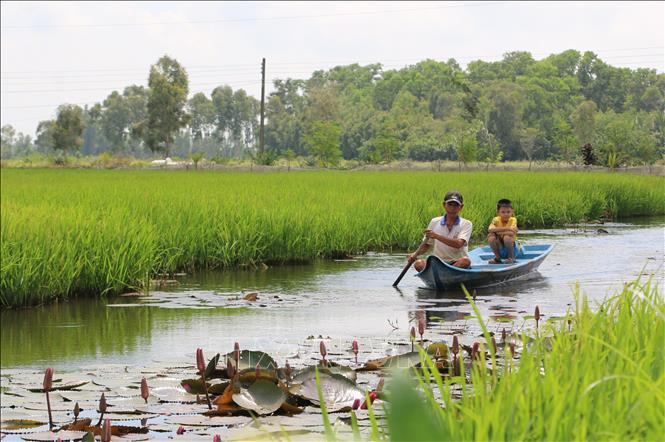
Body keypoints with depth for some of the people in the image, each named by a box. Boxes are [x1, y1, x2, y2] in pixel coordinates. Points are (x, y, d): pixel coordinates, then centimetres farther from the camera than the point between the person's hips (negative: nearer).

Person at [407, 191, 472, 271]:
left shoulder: (466, 224, -1)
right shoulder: (435, 222, 8)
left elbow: (458, 244, -18)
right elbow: (426, 245, 15)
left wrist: (436, 236, -24)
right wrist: (415, 254, -5)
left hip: (458, 264, -2)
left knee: (465, 261, -36)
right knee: (419, 263, -24)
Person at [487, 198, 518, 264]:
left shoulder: (513, 220, -10)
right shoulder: (496, 220, -6)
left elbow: (512, 233, -29)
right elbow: (490, 229, -29)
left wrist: (499, 232, -23)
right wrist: (506, 228, -33)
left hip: (512, 249, -2)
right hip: (500, 250, 2)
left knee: (507, 237, -32)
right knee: (491, 236, -23)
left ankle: (511, 258, -6)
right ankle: (497, 257, -3)